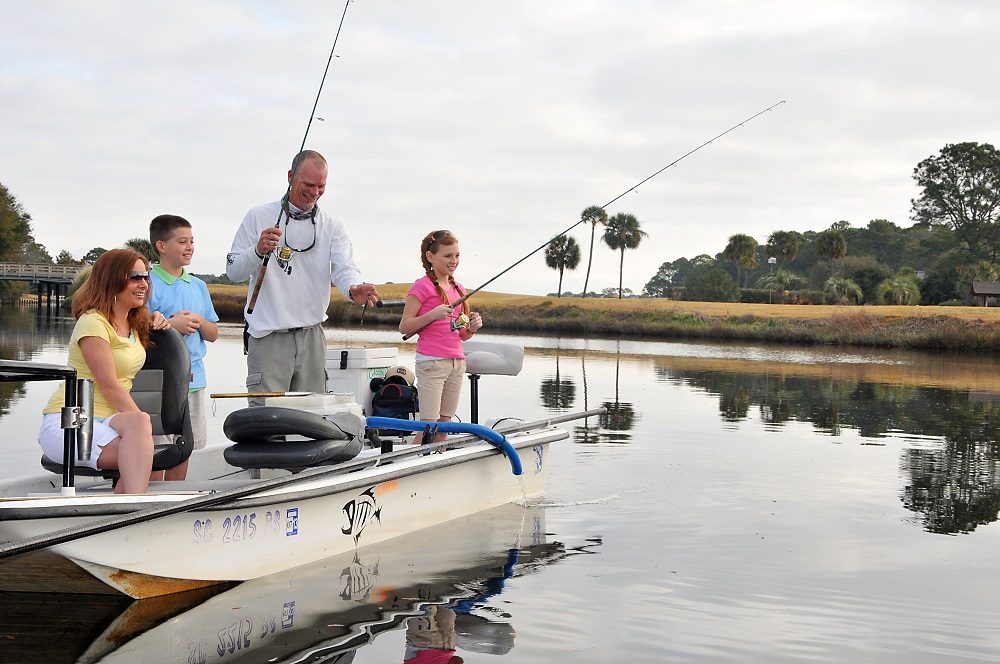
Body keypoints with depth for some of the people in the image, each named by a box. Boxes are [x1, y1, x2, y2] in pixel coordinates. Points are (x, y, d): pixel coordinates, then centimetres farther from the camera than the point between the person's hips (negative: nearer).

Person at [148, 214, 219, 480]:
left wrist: (199, 321, -4)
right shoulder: (148, 284, -6)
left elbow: (213, 334, 16)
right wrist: (171, 324, -18)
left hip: (193, 377, 7)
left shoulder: (198, 286, 14)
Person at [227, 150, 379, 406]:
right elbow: (233, 271, 0)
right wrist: (259, 250, -21)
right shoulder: (259, 217, 2)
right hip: (268, 336, -3)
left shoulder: (332, 227, 9)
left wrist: (354, 288, -30)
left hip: (312, 336, 4)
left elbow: (343, 268, -6)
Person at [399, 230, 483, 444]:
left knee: (445, 423, 7)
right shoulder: (422, 286, -5)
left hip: (457, 362, 7)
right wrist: (433, 315, -20)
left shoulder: (458, 288, 16)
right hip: (431, 362, -7)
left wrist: (473, 327, 0)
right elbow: (404, 326, -9)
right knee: (428, 426, -10)